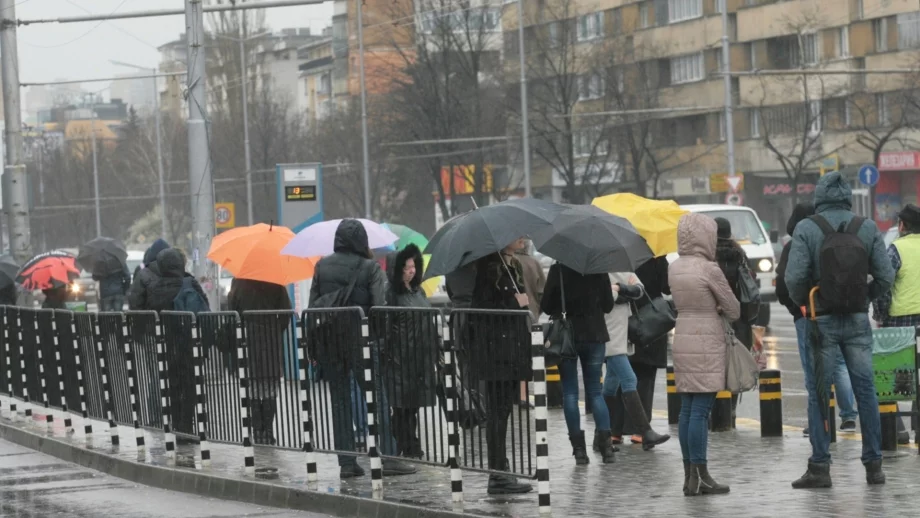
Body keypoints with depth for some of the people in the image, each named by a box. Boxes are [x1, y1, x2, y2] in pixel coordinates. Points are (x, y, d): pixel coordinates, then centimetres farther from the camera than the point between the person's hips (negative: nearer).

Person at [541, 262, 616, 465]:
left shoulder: (558, 270, -10)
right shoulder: (598, 269, -3)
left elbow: (546, 306, -8)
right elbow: (608, 305, 4)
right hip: (594, 334, 2)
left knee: (570, 392, 5)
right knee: (595, 391, 10)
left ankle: (579, 447, 0)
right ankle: (605, 442, -6)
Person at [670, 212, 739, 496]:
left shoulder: (675, 268, 8)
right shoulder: (709, 269, -13)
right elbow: (734, 309, -5)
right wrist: (723, 313, 16)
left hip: (682, 338, 7)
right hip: (706, 342, -7)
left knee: (687, 409, 9)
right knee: (700, 410, -7)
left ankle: (690, 475, 11)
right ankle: (701, 477, -7)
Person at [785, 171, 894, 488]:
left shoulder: (806, 229, -6)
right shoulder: (867, 229, 1)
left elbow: (794, 277, -13)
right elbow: (885, 275, -2)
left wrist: (802, 303, 5)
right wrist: (866, 298, 14)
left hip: (822, 320, -2)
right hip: (858, 320, 2)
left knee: (818, 394, 2)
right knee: (865, 390, 8)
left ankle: (820, 467, 0)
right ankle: (873, 465, 9)